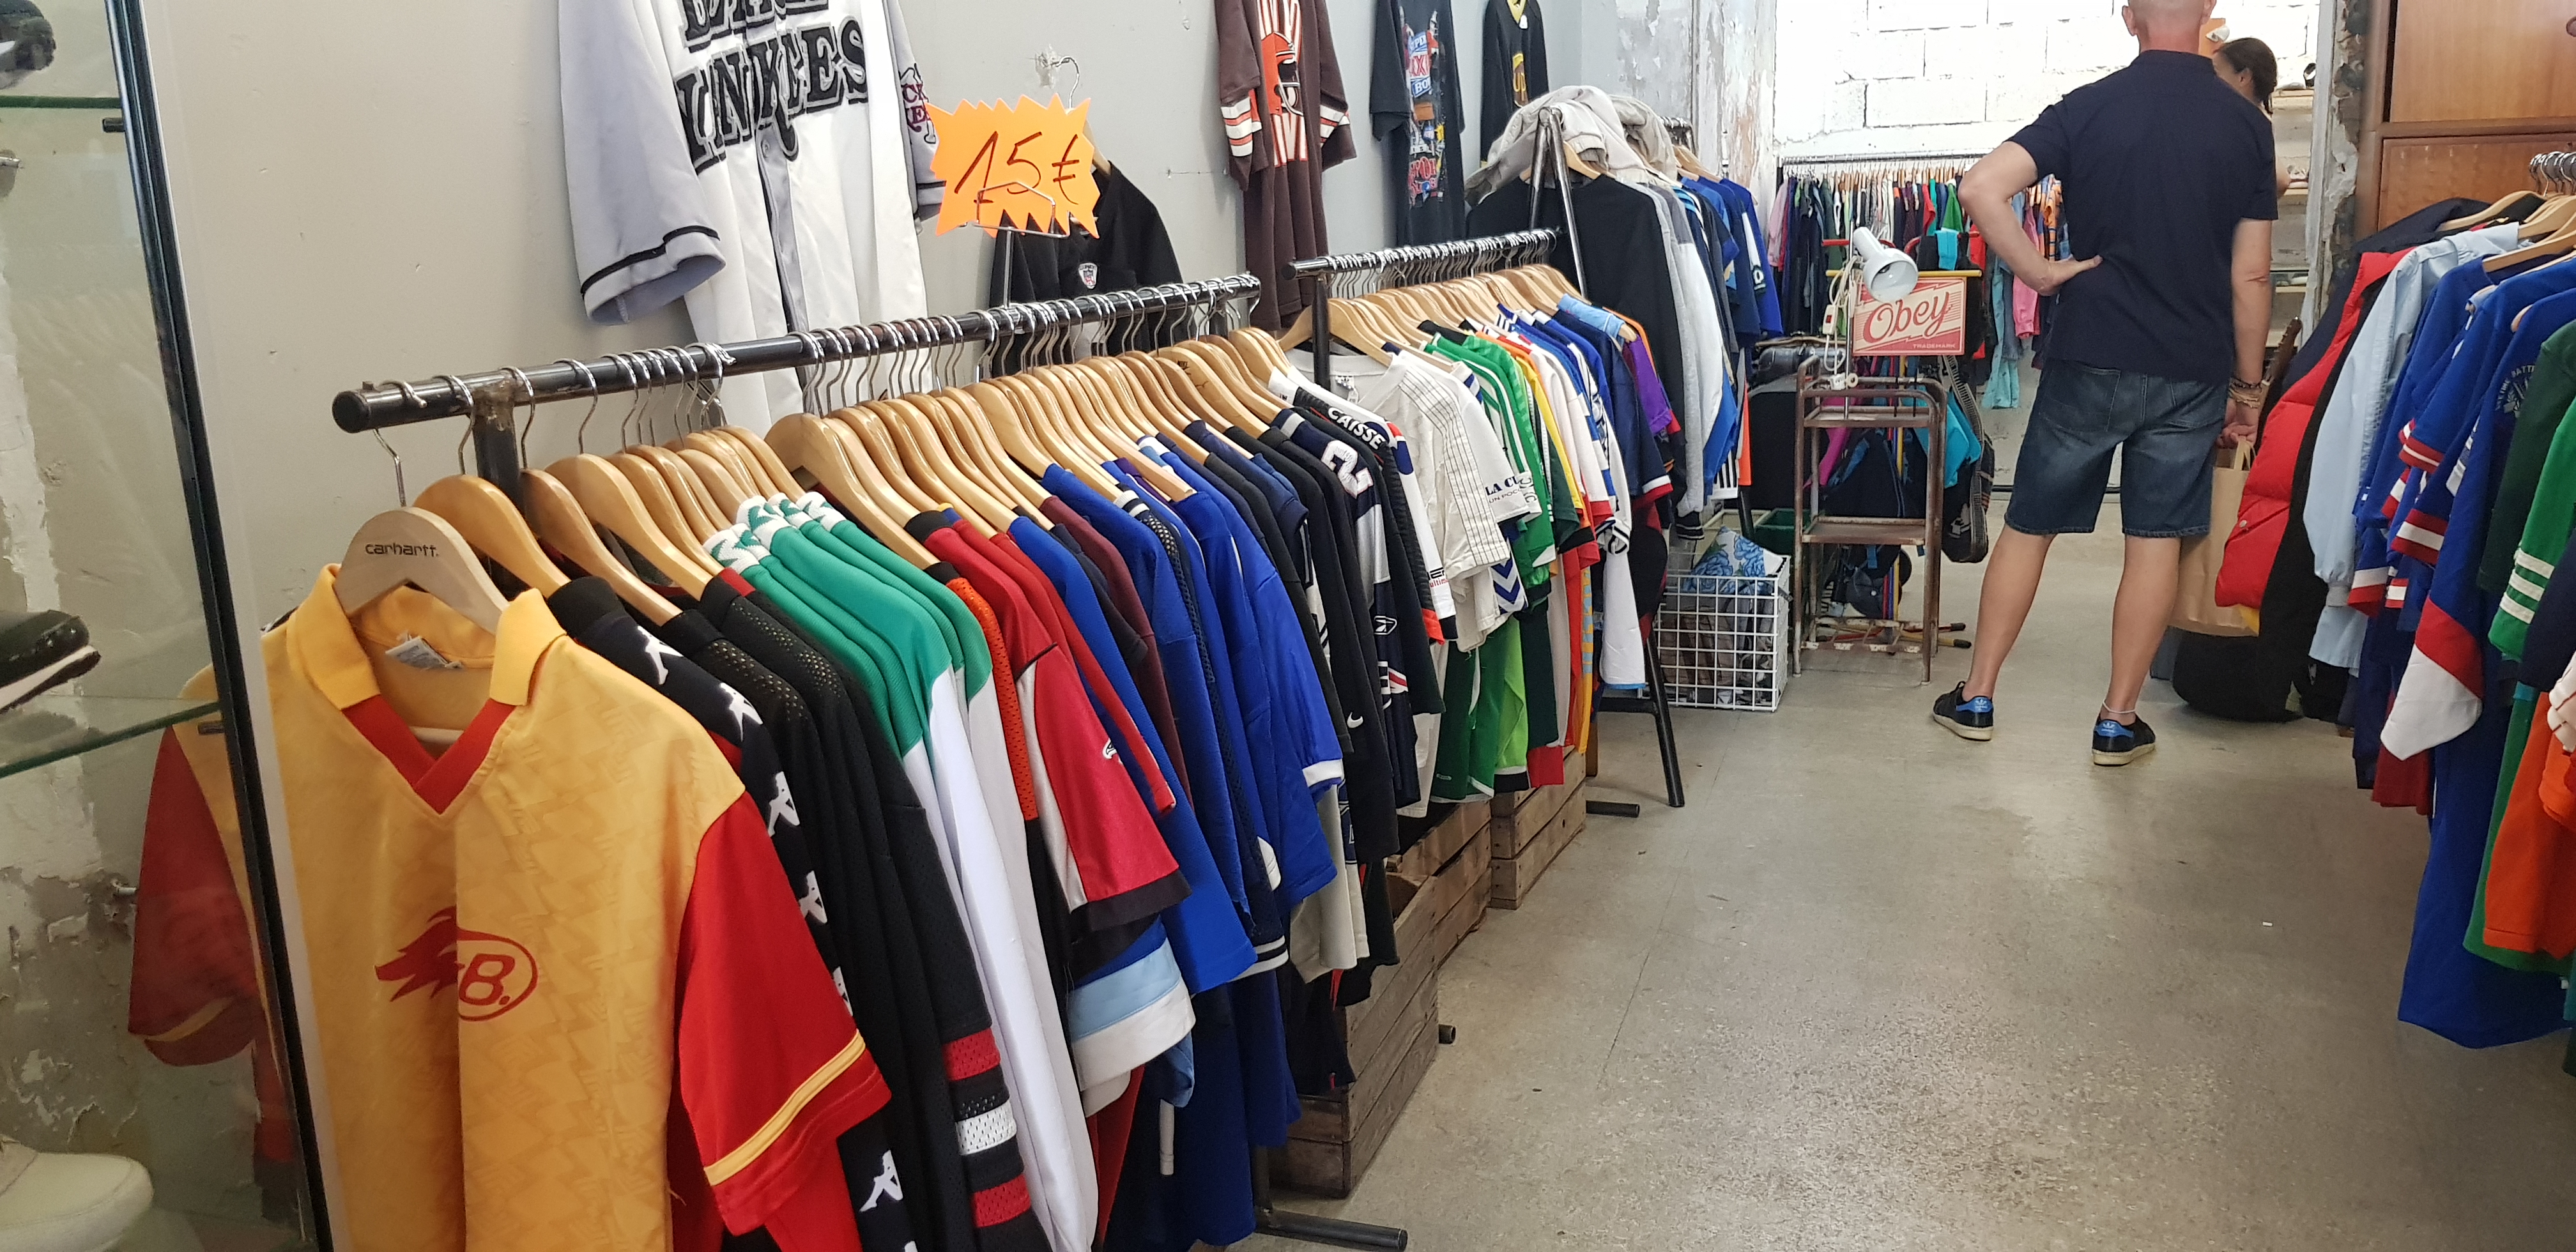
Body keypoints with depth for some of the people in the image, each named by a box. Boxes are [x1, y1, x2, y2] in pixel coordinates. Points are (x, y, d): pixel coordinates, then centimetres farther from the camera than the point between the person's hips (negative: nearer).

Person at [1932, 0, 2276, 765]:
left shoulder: (2088, 107, -4)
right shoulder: (2247, 125, -1)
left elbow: (1981, 190, -19)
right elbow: (2250, 277, 0)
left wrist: (2042, 273, -8)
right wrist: (2248, 385, 10)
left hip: (2090, 359, -1)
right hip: (2191, 371, 1)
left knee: (2029, 524, 11)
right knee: (2156, 540, 8)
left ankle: (1975, 698, 17)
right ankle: (2118, 722, 14)